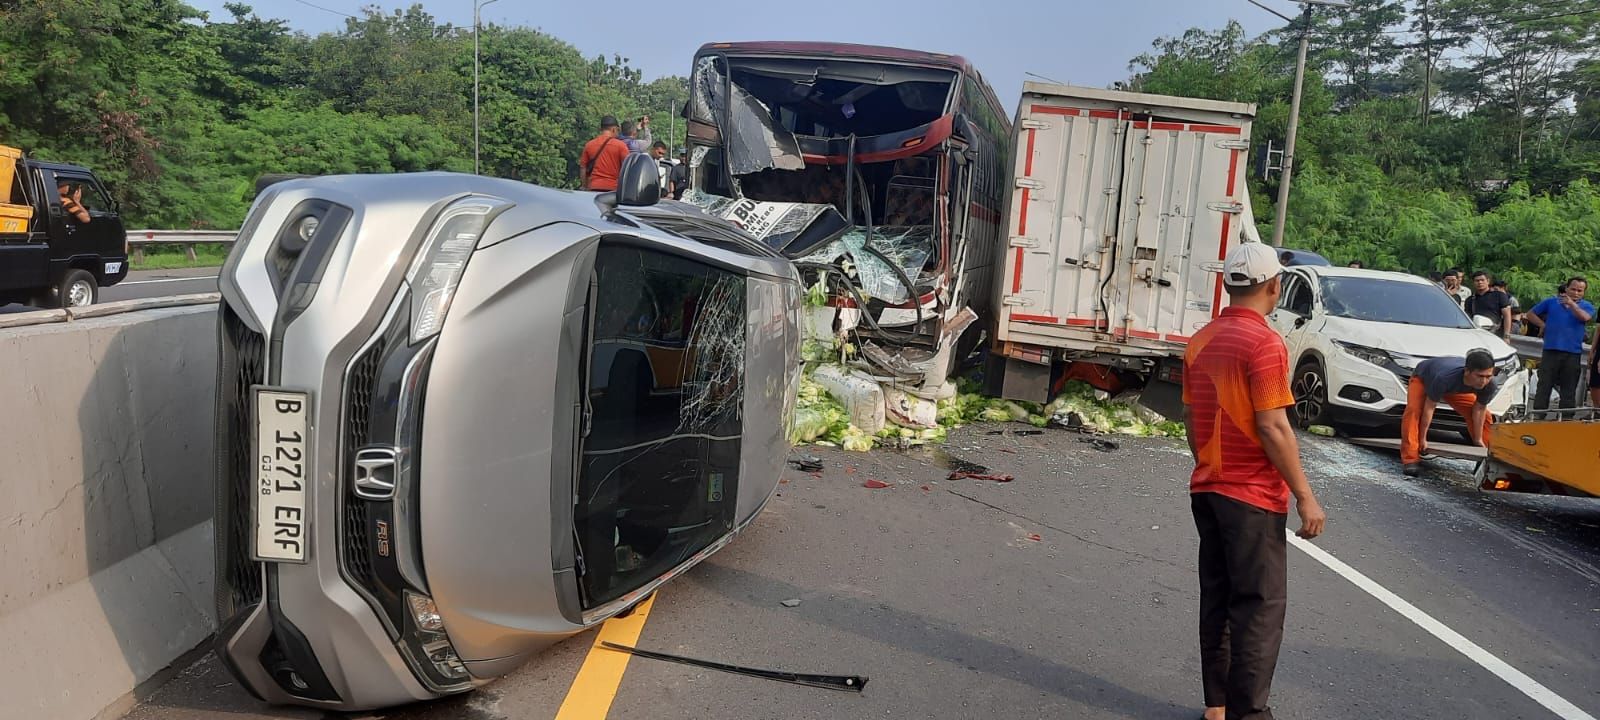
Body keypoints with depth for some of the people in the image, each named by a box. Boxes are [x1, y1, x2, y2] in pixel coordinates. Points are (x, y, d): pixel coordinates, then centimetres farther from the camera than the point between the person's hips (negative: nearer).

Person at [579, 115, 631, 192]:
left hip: (594, 188, 3)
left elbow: (583, 169, 10)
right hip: (613, 188, -3)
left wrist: (585, 188, 19)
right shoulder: (620, 145, -3)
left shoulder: (589, 145, 7)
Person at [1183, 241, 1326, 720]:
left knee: (1217, 600, 13)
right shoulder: (1265, 343, -16)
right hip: (1253, 497, -7)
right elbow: (1272, 428, -20)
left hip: (1207, 490, 8)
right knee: (1260, 606, 1)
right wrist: (1305, 497, -14)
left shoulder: (1201, 340, 7)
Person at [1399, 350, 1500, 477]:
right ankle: (1410, 460, -29)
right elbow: (1429, 407, -34)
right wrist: (1422, 438, -25)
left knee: (1485, 416, 0)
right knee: (1413, 410, -31)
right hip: (1423, 378, -5)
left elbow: (1479, 409, -15)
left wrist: (1478, 439, -7)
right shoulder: (1444, 378, -47)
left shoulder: (1490, 385, -33)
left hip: (1456, 388, 5)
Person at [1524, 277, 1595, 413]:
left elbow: (1585, 317, -16)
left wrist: (1571, 304, -29)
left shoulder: (1586, 306, 6)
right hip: (1551, 351, 0)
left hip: (1573, 354, 0)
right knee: (1544, 387, 0)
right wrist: (1544, 326, 1)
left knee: (1569, 391, 6)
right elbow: (1530, 314, 14)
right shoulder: (1551, 302, 8)